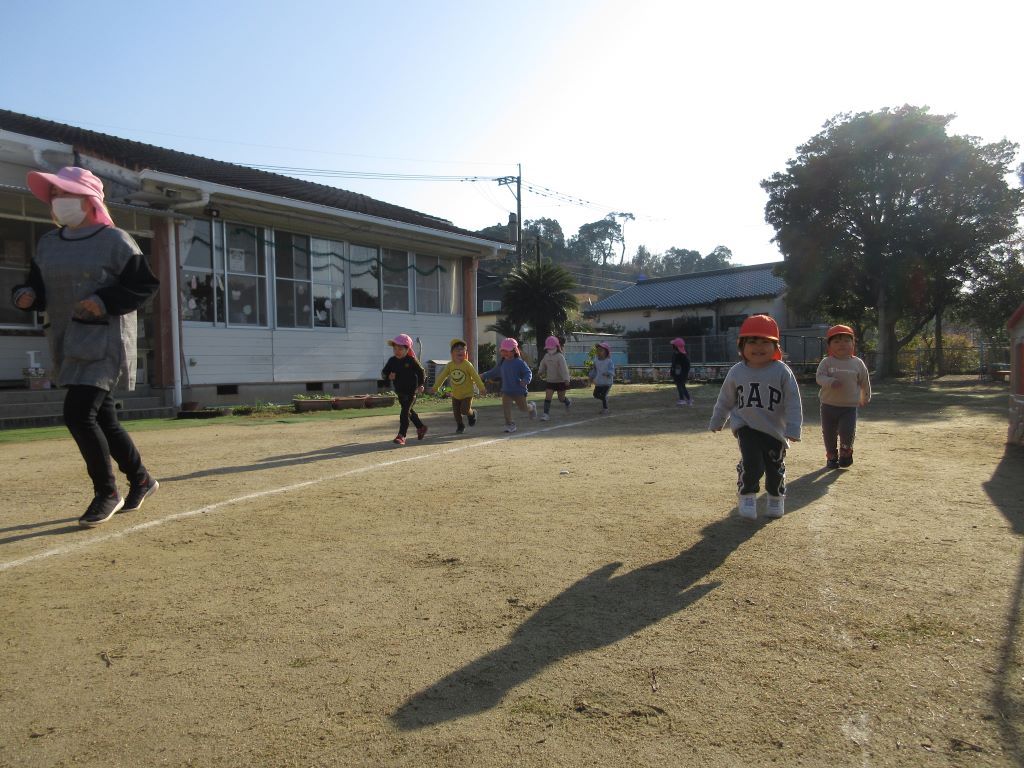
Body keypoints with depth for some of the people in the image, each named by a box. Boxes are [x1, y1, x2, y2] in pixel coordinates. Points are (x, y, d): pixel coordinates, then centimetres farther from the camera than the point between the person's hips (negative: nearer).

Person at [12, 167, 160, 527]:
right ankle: (141, 479, 28)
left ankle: (107, 493, 1)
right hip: (67, 344, 7)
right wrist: (26, 295, -4)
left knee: (77, 413, -15)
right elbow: (39, 288, 18)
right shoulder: (47, 243, 14)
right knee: (101, 417, 11)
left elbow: (145, 284, -9)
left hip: (104, 341, -7)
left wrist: (105, 301, -20)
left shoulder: (115, 240, -6)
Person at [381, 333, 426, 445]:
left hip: (411, 391, -6)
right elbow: (384, 373, 3)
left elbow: (421, 372, -1)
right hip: (399, 391, 6)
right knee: (409, 411, 20)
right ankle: (421, 427, 40)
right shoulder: (392, 361, 1)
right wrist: (388, 376, -18)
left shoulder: (411, 360, -11)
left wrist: (420, 385, -6)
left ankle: (401, 436, -9)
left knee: (404, 413, -11)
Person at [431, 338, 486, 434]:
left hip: (467, 394, -4)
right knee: (456, 412, 8)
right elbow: (442, 377, 4)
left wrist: (481, 388, -16)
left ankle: (472, 414, 23)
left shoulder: (467, 364, -14)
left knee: (465, 410, -12)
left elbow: (476, 376, -14)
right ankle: (460, 427, 30)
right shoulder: (450, 365, -4)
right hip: (455, 394, 4)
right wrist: (435, 387, 5)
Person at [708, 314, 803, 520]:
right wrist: (716, 422, 18)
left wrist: (793, 430, -16)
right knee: (752, 462, -16)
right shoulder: (736, 372, -3)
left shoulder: (782, 371, -11)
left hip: (775, 430, 0)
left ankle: (776, 498, 36)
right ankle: (747, 496, 5)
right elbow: (725, 400, 10)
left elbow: (793, 403, -11)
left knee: (775, 467, 11)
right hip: (746, 427, 0)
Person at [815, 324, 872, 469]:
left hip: (849, 406, 0)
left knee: (847, 432, -12)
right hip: (828, 405, 0)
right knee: (829, 434, 9)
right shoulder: (826, 362, -5)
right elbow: (819, 377, -16)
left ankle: (846, 452, 17)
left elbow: (864, 382, 13)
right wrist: (831, 382, -36)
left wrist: (865, 398, 23)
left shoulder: (857, 363, 0)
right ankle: (831, 456, 30)